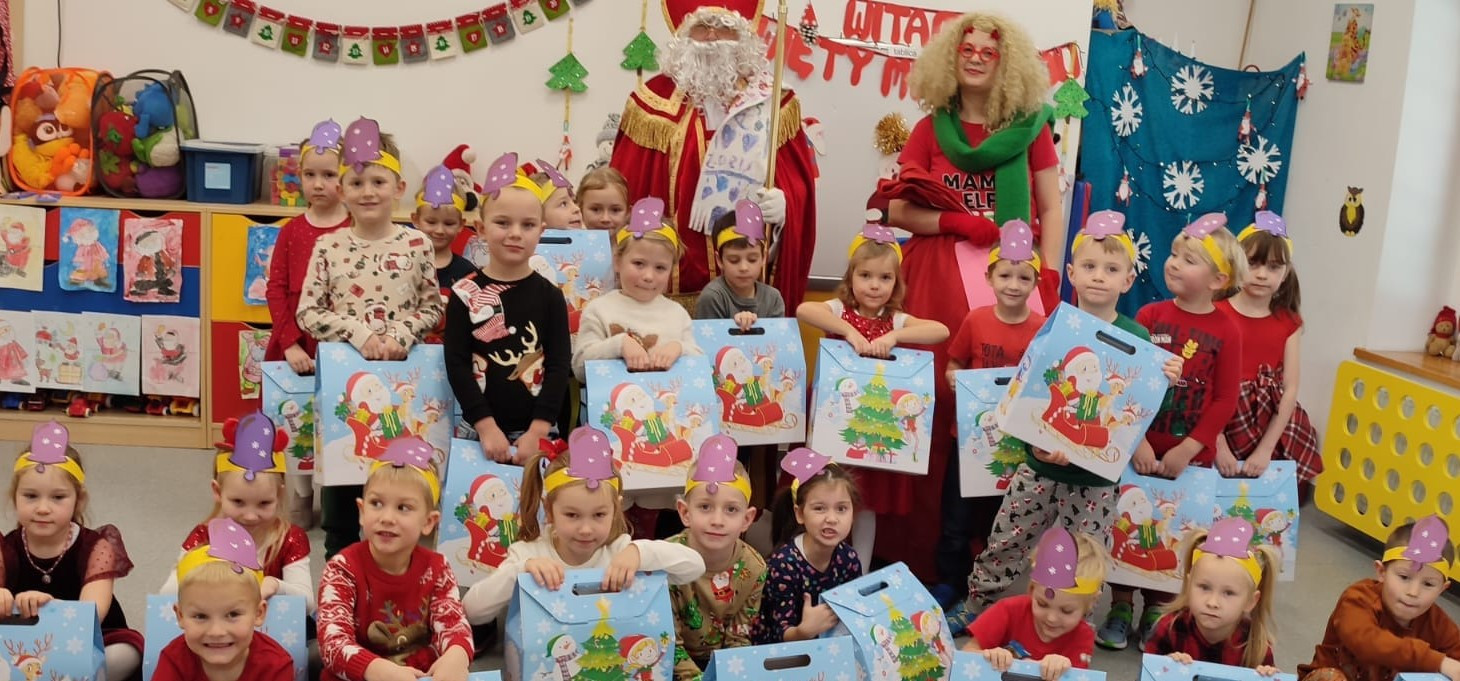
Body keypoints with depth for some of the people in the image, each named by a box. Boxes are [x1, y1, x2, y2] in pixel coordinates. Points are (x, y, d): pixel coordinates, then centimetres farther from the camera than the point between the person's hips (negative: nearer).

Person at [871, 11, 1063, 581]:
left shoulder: (1031, 128, 9)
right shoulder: (930, 129, 9)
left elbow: (1052, 212, 8)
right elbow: (898, 211, 2)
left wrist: (1049, 280, -4)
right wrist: (963, 224, -11)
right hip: (938, 276, 0)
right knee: (934, 401, -5)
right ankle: (923, 549, 4)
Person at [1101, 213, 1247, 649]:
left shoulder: (1226, 331, -5)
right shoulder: (1149, 316, -3)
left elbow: (1225, 400, -5)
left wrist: (1188, 450, -12)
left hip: (1190, 456, -1)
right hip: (1140, 449, 1)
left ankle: (1155, 614, 26)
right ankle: (1120, 610, 22)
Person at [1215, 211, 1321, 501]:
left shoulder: (1289, 323, 4)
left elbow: (1290, 390, 0)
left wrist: (1265, 450, -11)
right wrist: (1219, 447, -15)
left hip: (1274, 425, 3)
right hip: (1224, 424, -3)